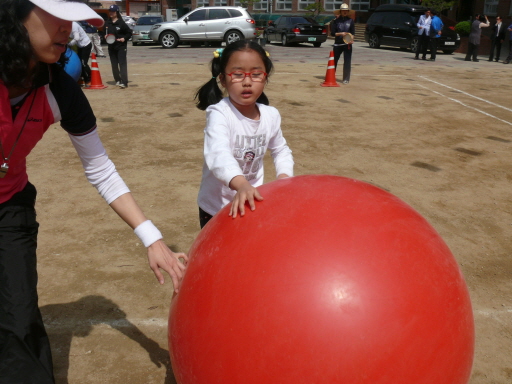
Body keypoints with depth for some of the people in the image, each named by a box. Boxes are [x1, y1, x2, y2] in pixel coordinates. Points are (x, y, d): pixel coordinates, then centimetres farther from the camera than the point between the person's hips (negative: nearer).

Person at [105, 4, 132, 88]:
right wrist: (105, 36, 0)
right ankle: (117, 80, 21)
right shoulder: (107, 23, 7)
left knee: (122, 64, -11)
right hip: (111, 47, 6)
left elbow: (129, 32, -2)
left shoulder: (121, 23, -7)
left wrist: (124, 38, -15)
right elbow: (104, 32, 21)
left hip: (121, 47, -6)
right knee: (114, 65, 9)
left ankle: (124, 82, -18)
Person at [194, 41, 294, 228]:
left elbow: (281, 150, 12)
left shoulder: (271, 115, -5)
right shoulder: (219, 113, -24)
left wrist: (284, 175, -8)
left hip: (253, 203, 5)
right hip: (215, 208, -4)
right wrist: (241, 184, -59)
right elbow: (219, 154, -41)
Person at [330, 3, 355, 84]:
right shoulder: (336, 21, 2)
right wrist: (340, 34, -17)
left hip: (347, 44, 0)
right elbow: (332, 33, -2)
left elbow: (353, 32, 7)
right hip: (338, 44, 0)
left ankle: (346, 79, 5)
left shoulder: (350, 20, 6)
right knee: (334, 60, 7)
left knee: (347, 62, -2)